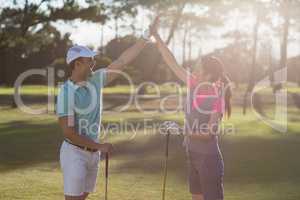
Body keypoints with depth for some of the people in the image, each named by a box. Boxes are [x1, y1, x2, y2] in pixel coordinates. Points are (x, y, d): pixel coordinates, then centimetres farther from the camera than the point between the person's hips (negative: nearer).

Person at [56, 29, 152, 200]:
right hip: (75, 152, -7)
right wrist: (100, 146, -17)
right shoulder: (66, 92, -19)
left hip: (93, 152, 7)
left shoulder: (96, 80, 0)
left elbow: (123, 61, 1)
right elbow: (69, 133, -22)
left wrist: (147, 36, -3)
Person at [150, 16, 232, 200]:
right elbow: (173, 63, 1)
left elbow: (210, 132, -18)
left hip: (208, 156, -7)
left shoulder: (216, 97, -17)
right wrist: (156, 36, 0)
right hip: (193, 153, 8)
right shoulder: (194, 85, 1)